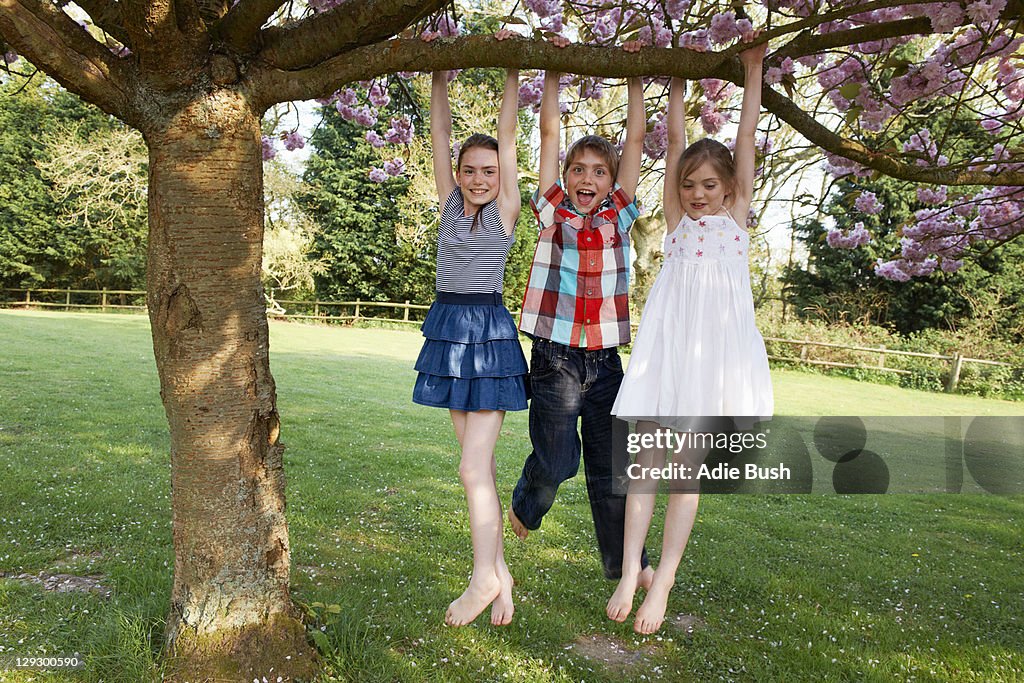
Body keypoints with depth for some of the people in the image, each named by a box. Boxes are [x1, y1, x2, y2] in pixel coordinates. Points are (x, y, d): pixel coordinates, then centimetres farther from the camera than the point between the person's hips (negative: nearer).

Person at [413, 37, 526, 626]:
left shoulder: (505, 210, -2)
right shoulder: (451, 203, 11)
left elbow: (508, 133, -2)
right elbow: (441, 131, 11)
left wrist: (512, 70, 3)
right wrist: (441, 75, 10)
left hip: (489, 332, -6)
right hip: (449, 329, 6)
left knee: (474, 466, -7)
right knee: (479, 460, 9)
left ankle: (485, 576, 7)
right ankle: (499, 568, 18)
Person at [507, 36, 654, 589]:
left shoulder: (619, 215, 6)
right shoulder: (554, 212, 1)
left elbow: (636, 137, 7)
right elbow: (549, 132, 0)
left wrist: (634, 76, 9)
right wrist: (553, 71, 3)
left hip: (605, 360, 2)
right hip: (556, 356, -2)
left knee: (610, 464, 8)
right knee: (556, 460, -1)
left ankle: (623, 561, 20)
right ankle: (526, 504, 33)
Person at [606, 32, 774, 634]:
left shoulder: (737, 214, 16)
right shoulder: (678, 216, 16)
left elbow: (746, 138, 16)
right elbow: (676, 140, 17)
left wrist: (752, 71, 20)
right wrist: (679, 80, 23)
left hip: (718, 338, 0)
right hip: (668, 337, 1)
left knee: (690, 465, 1)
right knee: (647, 457, -2)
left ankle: (663, 582, 7)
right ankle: (630, 572, 5)